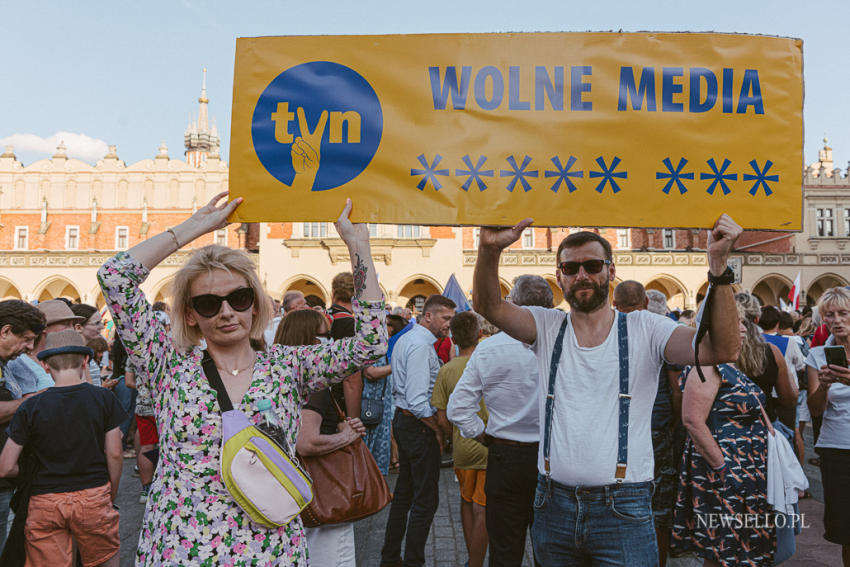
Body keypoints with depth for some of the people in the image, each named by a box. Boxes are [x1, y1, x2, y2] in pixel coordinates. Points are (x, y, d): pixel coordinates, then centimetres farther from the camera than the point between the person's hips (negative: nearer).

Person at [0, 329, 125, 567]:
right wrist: (113, 491, 12)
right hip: (94, 495, 0)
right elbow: (114, 454, -3)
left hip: (46, 502, 0)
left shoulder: (30, 408, -8)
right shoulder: (104, 398, -7)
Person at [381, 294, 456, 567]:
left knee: (404, 492, 19)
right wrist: (438, 430, -14)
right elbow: (418, 401, -26)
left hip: (403, 420, 11)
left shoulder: (405, 339, 13)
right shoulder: (420, 345, -20)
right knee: (426, 499, -1)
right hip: (419, 425, -11)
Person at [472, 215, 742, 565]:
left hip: (623, 510, -2)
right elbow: (488, 305, -13)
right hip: (553, 506, 3)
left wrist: (718, 266, -27)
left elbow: (722, 350, -15)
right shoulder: (546, 327, 2)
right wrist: (489, 251, -33)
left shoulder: (644, 329, -3)